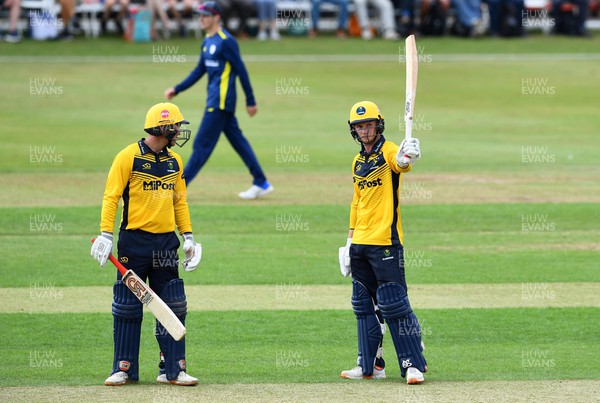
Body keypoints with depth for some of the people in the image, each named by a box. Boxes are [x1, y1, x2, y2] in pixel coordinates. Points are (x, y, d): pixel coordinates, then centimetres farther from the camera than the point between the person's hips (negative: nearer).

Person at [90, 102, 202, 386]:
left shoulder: (174, 161, 11)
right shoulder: (129, 157, -6)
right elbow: (111, 197, -8)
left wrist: (188, 237, 11)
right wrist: (106, 234, -16)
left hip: (166, 243, 5)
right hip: (134, 242, -5)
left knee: (173, 306, 2)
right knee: (127, 307, 1)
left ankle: (172, 369, 7)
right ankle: (124, 368, 8)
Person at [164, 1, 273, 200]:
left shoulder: (226, 41, -15)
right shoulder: (207, 41, 14)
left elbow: (241, 71, -14)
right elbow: (199, 71, 20)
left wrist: (250, 101, -12)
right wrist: (177, 89, 13)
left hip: (221, 101, -10)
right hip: (215, 100, 10)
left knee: (203, 144, -6)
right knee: (238, 141, 12)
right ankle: (261, 184, 17)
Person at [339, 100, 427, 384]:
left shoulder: (388, 152, -8)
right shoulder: (358, 162, 16)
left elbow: (401, 162, -32)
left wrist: (406, 157, -56)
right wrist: (350, 239, 19)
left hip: (385, 243, -8)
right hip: (360, 244, 8)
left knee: (394, 305, -10)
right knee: (363, 306, 12)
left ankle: (413, 364, -6)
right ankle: (368, 366, 19)